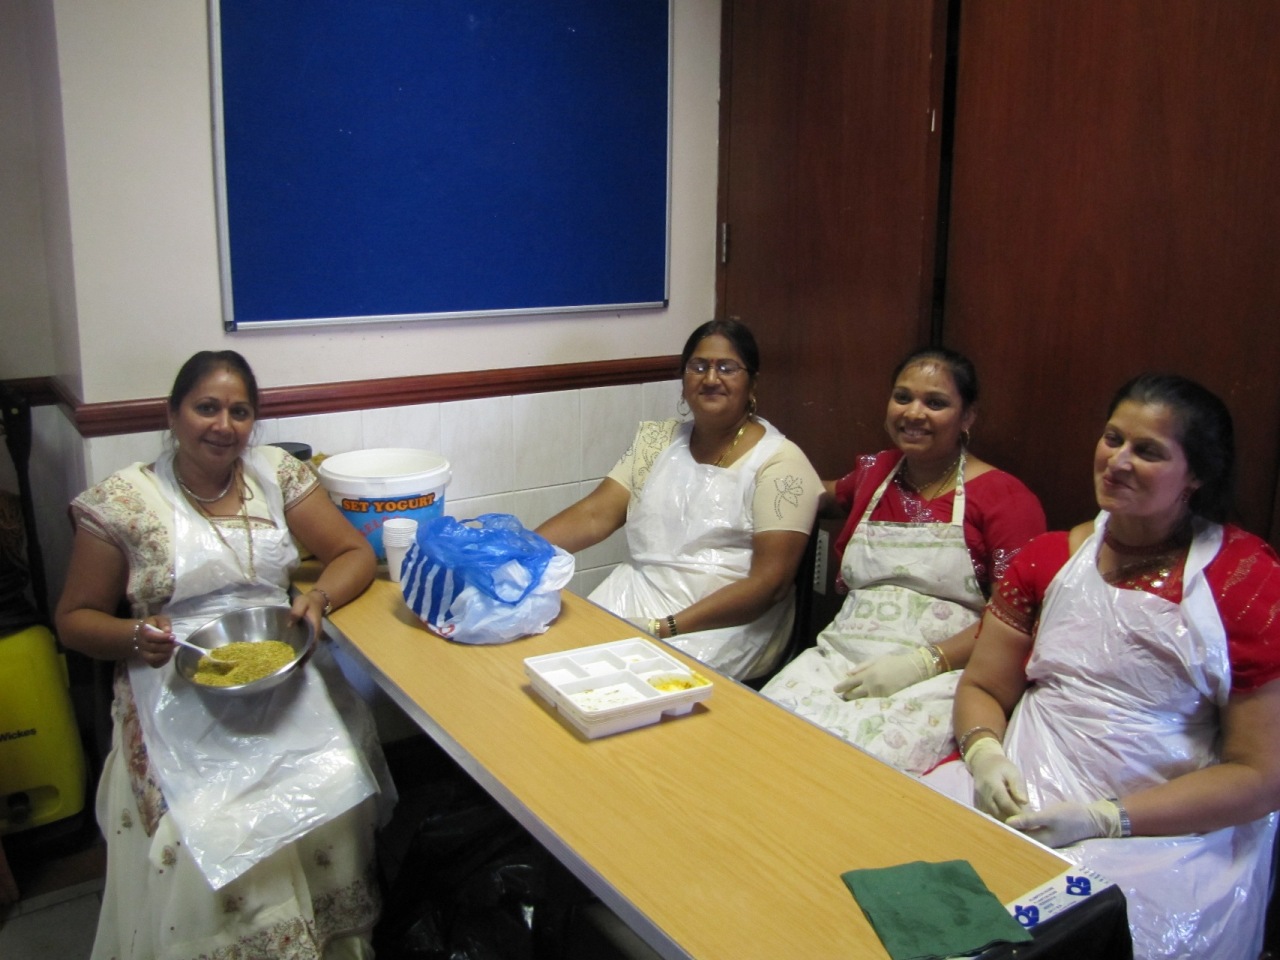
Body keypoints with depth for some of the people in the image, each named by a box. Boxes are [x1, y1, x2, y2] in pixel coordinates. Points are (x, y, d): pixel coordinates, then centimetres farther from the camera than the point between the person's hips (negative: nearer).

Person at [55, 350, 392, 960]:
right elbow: (75, 617, 7)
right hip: (178, 691, -2)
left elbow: (354, 552, 9)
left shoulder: (277, 474, 8)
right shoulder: (121, 501, 1)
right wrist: (134, 636, -14)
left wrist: (319, 597, -11)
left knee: (334, 795, -20)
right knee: (207, 832, -25)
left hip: (282, 673, 3)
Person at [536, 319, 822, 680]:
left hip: (721, 625, -5)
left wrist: (665, 628, -21)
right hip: (634, 599, 5)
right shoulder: (657, 439, 11)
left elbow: (770, 581, -13)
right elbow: (594, 514, 3)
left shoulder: (780, 462, -6)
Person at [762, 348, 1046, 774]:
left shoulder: (1003, 496, 2)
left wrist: (924, 663, -16)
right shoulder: (875, 472, 18)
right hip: (842, 657, 4)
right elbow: (830, 493, 44)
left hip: (942, 675, -4)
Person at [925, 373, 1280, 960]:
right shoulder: (1049, 558, 10)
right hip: (1024, 795, 4)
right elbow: (983, 689, 14)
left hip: (1171, 830, -4)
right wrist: (985, 756, -9)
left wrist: (1104, 820, -16)